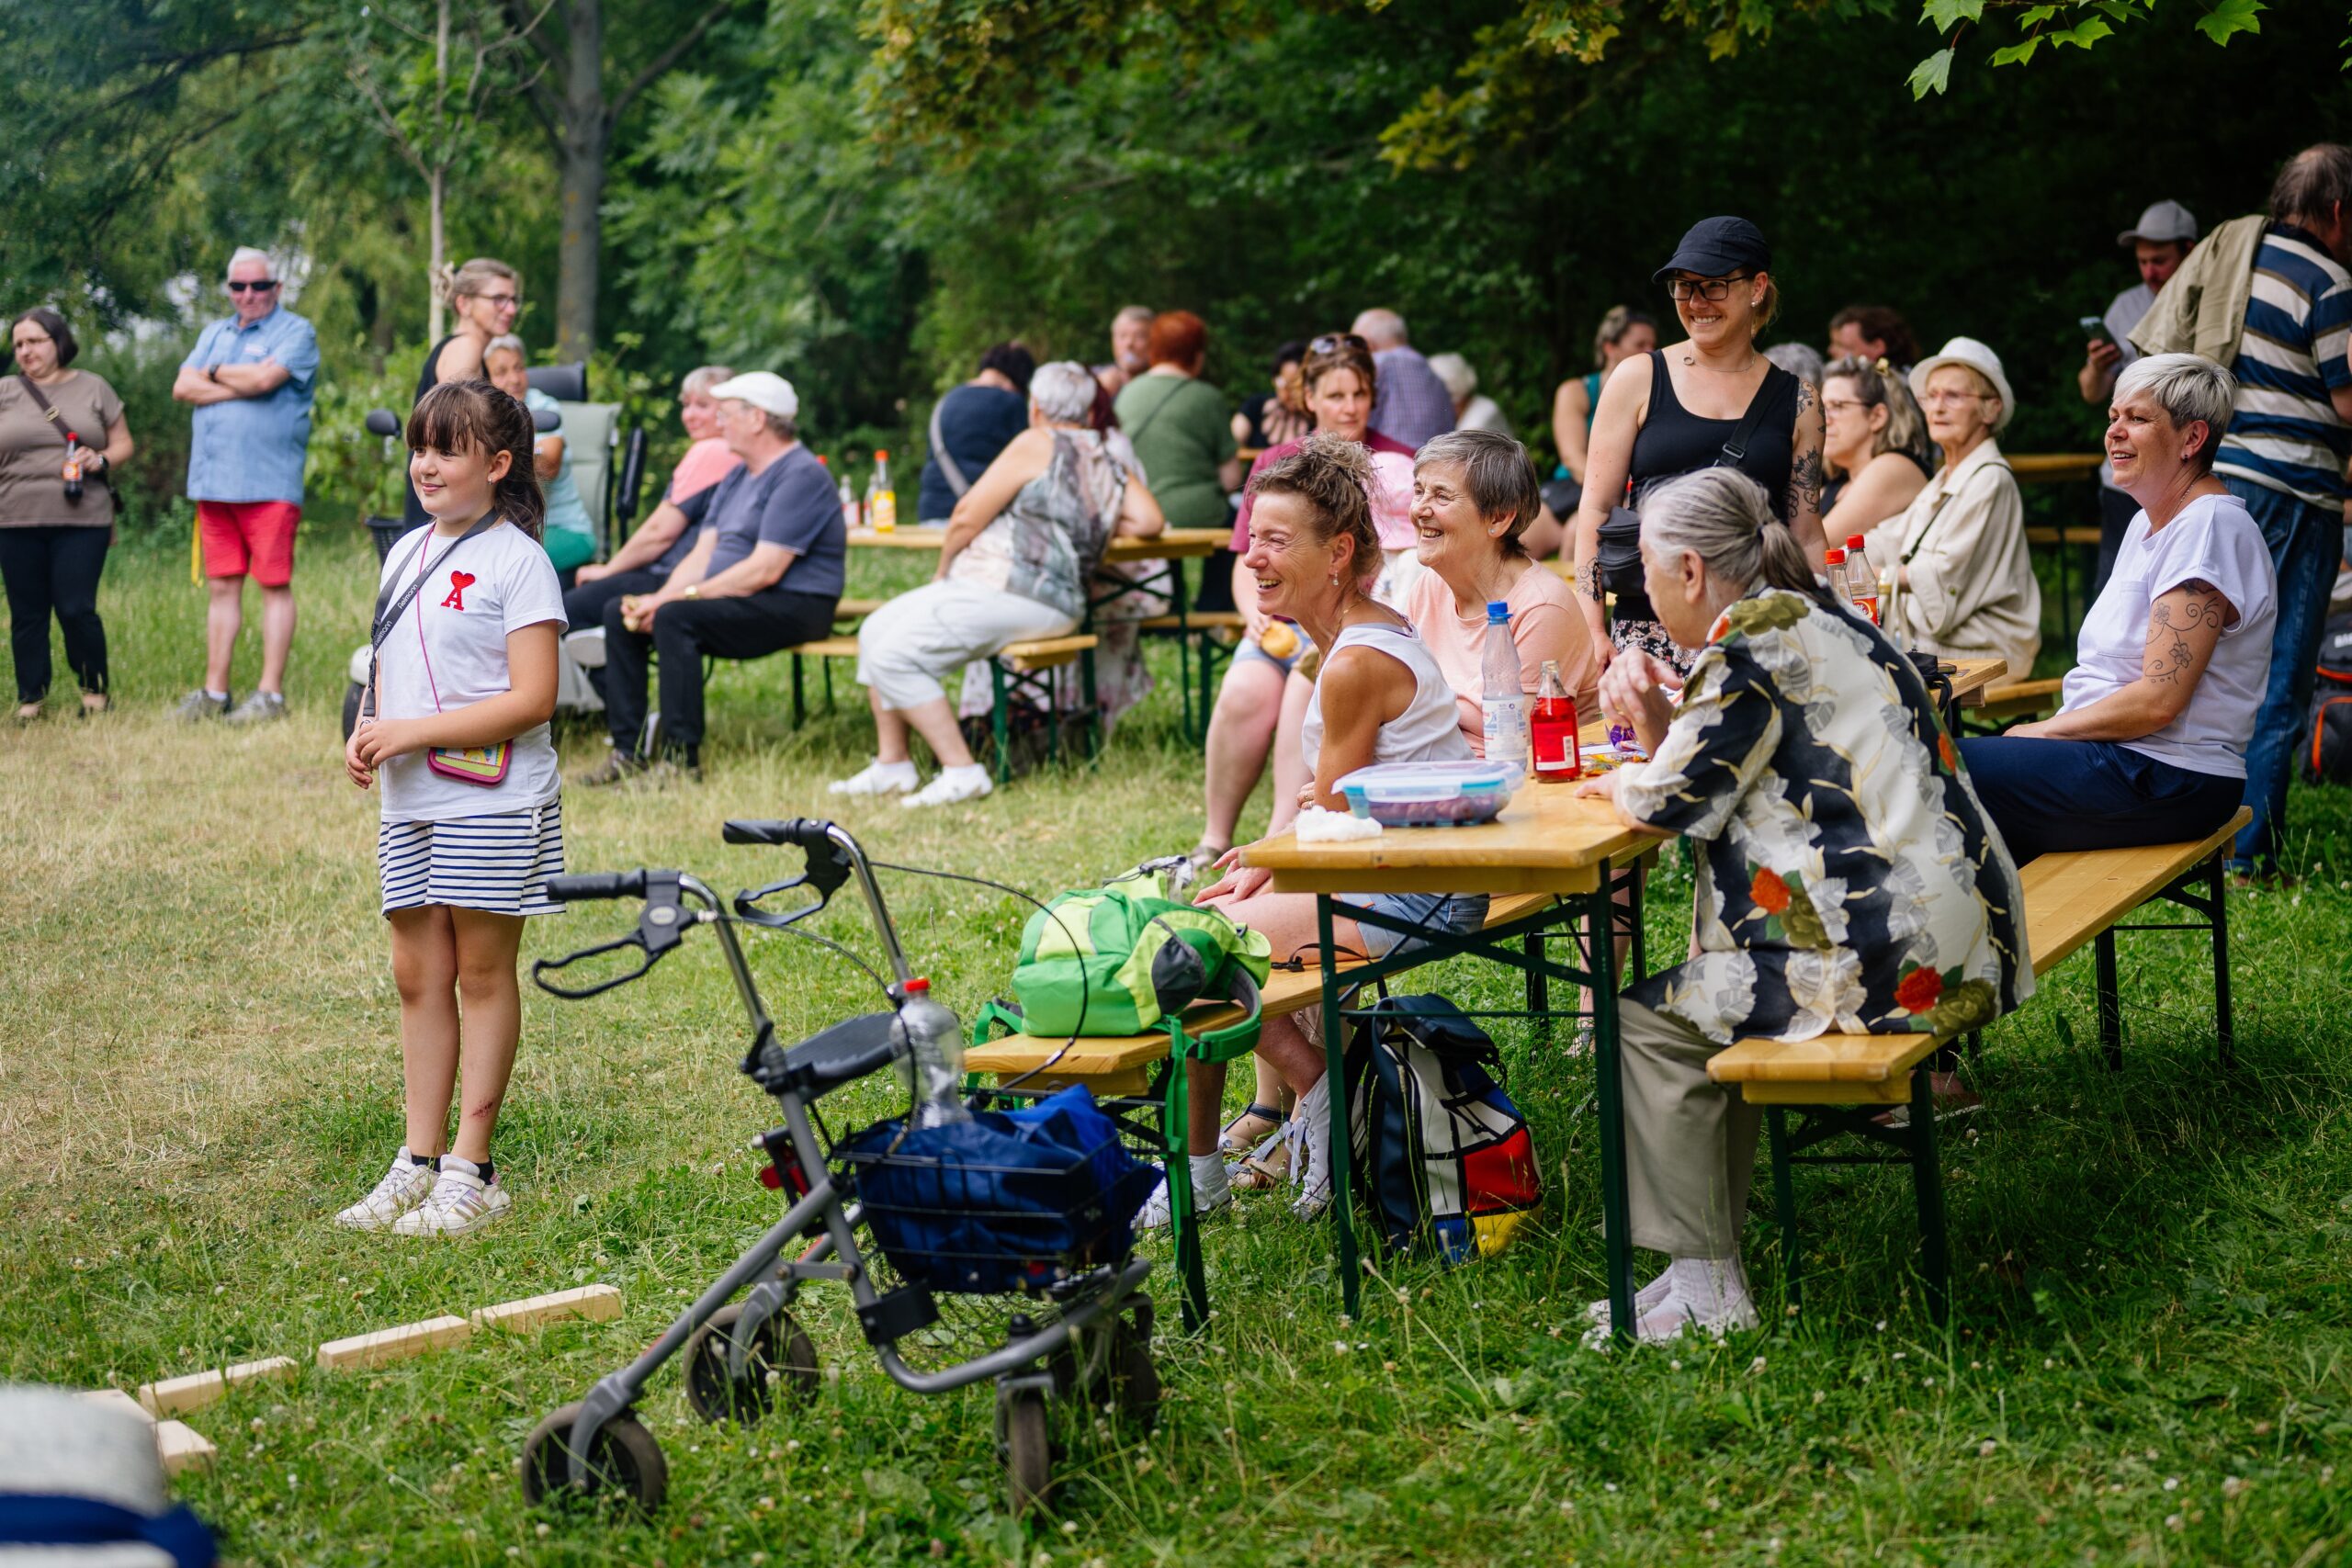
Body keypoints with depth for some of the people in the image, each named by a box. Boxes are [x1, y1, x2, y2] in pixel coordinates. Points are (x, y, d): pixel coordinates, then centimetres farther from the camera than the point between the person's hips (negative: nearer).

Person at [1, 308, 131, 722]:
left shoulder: (93, 388, 9)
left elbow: (122, 443, 11)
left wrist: (101, 460, -8)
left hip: (81, 521, -2)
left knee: (76, 609, -7)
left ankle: (95, 690, 10)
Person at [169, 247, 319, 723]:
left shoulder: (295, 332, 1)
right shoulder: (215, 334, 20)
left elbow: (264, 378, -16)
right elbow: (183, 386, 6)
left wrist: (215, 374, 1)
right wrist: (241, 387, -7)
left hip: (269, 483, -6)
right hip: (213, 482, 6)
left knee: (274, 585, -4)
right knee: (222, 587, 8)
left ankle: (270, 693, -3)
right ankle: (214, 693, 12)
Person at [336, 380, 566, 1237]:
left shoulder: (516, 560, -10)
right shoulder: (405, 553, 13)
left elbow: (532, 699, -16)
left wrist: (412, 732, -18)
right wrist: (367, 733, 0)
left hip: (494, 802, -7)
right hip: (409, 800, 7)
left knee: (482, 974, 1)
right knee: (417, 976, 9)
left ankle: (471, 1172, 6)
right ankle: (419, 1160, 16)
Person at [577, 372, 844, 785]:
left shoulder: (800, 476, -14)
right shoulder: (738, 477, 19)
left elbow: (765, 570, -22)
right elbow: (703, 554, 13)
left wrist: (684, 597, -20)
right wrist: (659, 598, -7)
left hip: (791, 608, -10)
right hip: (736, 598, 10)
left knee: (677, 618, -32)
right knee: (618, 612, 1)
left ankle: (681, 760, -29)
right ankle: (630, 751, -2)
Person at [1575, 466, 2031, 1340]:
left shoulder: (1757, 636, -12)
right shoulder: (1808, 620, 19)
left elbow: (1675, 802, -12)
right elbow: (1721, 784, 25)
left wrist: (1619, 786, 9)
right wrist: (1654, 716, 11)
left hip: (1896, 958, -10)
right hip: (1957, 941, 10)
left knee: (1652, 1021, -2)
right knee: (1709, 1000, 23)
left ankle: (1705, 1291, -2)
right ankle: (1711, 1261, 22)